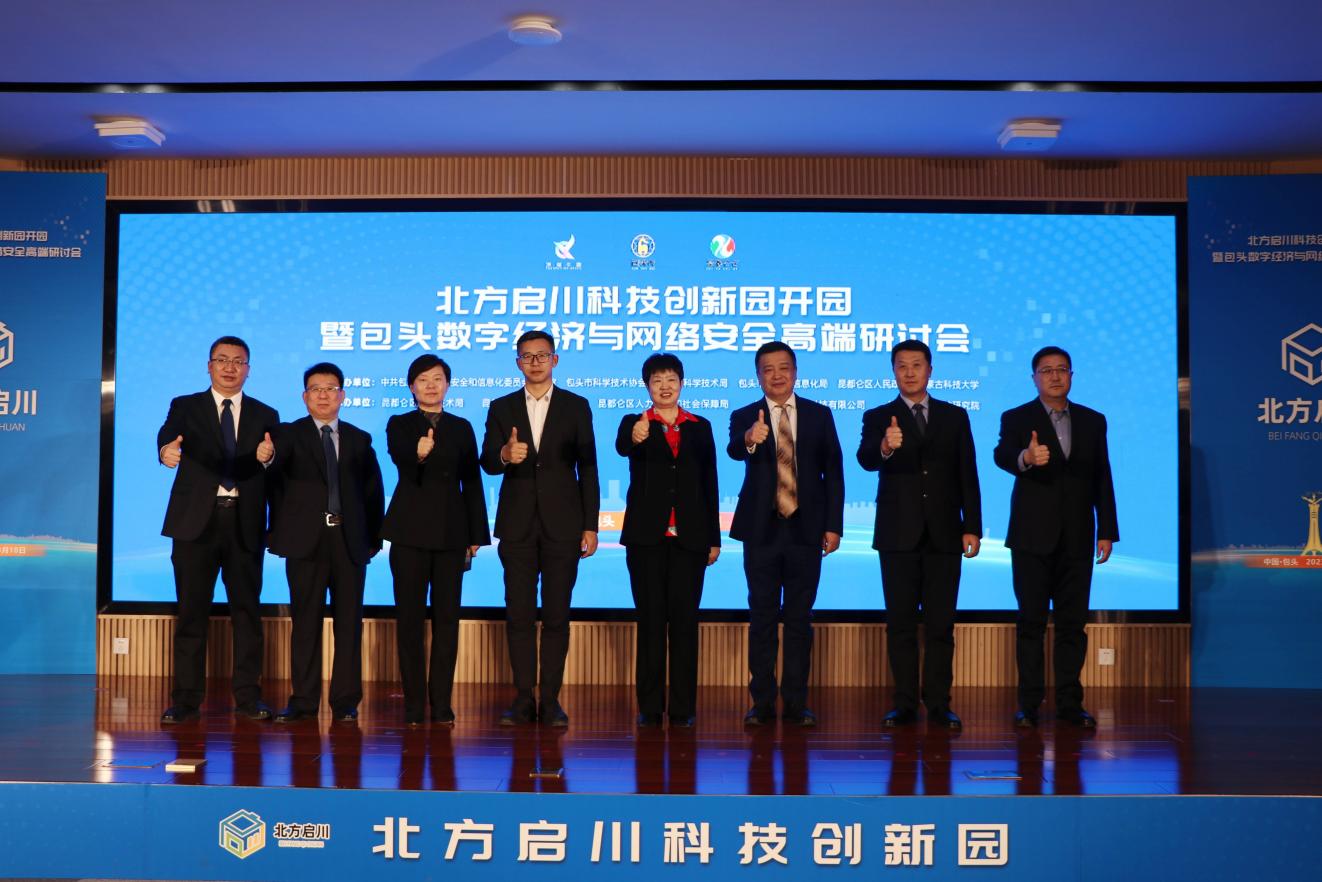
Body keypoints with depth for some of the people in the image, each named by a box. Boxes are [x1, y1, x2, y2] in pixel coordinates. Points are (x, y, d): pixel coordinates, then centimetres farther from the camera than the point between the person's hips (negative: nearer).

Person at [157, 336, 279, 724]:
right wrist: (167, 451, -38)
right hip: (197, 520, -1)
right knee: (192, 610, 3)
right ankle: (186, 699, 9)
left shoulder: (265, 416, 11)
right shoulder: (185, 407, 7)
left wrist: (267, 457, -24)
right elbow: (168, 434, -15)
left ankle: (247, 695, 13)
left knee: (247, 609, 5)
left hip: (245, 523, 1)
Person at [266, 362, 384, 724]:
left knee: (348, 621, 3)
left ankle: (346, 701, 10)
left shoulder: (359, 440, 12)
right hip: (306, 540, -1)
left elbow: (373, 491, 12)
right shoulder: (290, 435, 6)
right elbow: (273, 479, -13)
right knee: (305, 620, 3)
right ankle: (303, 700, 11)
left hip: (350, 541, 2)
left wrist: (373, 538, 5)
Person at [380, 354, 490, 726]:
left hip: (451, 531, 2)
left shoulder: (462, 428, 11)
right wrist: (418, 454, -41)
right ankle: (414, 703, 8)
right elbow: (398, 457, -17)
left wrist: (476, 536, 4)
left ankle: (441, 702, 7)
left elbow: (471, 482, 10)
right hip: (410, 530, -2)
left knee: (447, 616, 1)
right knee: (409, 616, 2)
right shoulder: (399, 425, 4)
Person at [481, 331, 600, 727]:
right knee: (519, 614, 3)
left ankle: (551, 699, 7)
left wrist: (590, 526, -1)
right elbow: (487, 463, 0)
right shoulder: (501, 408, 9)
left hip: (562, 526, -1)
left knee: (557, 615, 0)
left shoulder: (576, 406, 6)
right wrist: (504, 455, -24)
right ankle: (523, 698, 11)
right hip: (517, 526, 1)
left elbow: (588, 468, 4)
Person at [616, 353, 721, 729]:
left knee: (684, 619, 2)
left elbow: (709, 483, 9)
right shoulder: (634, 423, 4)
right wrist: (634, 438, -46)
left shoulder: (700, 427, 10)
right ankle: (650, 707, 8)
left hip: (689, 536, 1)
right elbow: (621, 447, -21)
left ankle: (683, 708, 8)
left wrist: (714, 538, 5)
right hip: (646, 535, -1)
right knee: (650, 618, 2)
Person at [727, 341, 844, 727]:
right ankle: (762, 703, 11)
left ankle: (796, 704, 11)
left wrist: (833, 525, -3)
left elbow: (833, 472, 4)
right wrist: (749, 440, -44)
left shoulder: (820, 415, 5)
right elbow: (734, 450, -20)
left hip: (805, 530, 1)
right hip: (762, 531, -1)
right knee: (762, 617, 5)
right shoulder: (744, 417, 2)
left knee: (799, 618, 5)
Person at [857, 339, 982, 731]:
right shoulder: (878, 417, 4)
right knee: (900, 622, 3)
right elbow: (866, 459, -16)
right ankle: (905, 704, 10)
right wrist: (884, 447, -39)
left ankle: (939, 705, 7)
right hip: (899, 534, -1)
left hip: (943, 534, 1)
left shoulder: (955, 416, 10)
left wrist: (972, 528, -1)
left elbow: (968, 476, 7)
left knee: (940, 623, 2)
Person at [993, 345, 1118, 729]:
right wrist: (1026, 458, -43)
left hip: (1077, 538, 3)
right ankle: (1029, 704, 8)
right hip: (1033, 537, -3)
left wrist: (1107, 532, 4)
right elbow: (1002, 455, -20)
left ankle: (1069, 702, 14)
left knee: (1072, 622, 6)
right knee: (1031, 621, 2)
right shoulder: (1016, 419, 1)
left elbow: (1102, 479, 10)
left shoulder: (1093, 421, 11)